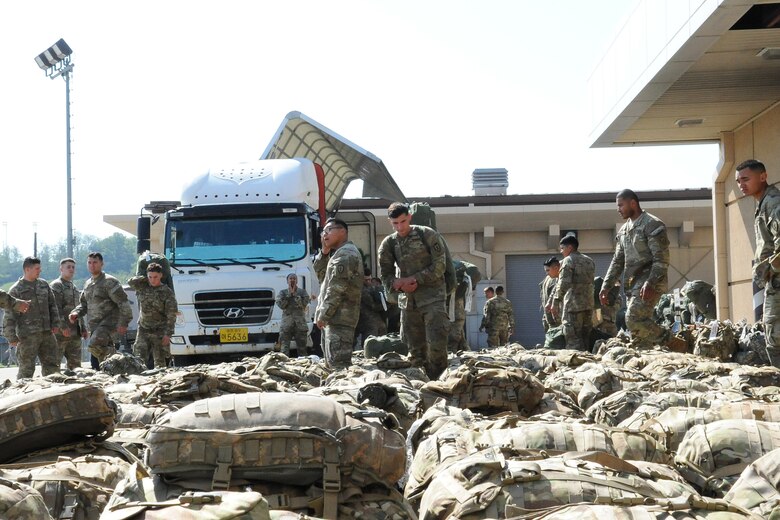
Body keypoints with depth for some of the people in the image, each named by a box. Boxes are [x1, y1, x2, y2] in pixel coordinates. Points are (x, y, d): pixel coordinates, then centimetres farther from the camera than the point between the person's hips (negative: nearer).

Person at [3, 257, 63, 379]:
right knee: (26, 369, -3)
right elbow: (9, 316, -7)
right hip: (27, 336, -6)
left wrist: (55, 323, 7)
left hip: (47, 333, 6)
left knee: (52, 364, 8)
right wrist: (11, 337, -11)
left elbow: (52, 305, 17)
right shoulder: (16, 290, -6)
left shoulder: (43, 284, 11)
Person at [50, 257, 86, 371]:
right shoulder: (55, 286, -5)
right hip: (59, 332, -8)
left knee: (75, 363, 9)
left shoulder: (74, 288, 21)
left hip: (75, 334, 8)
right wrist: (63, 327, -24)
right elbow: (55, 310, -16)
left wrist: (83, 328, 16)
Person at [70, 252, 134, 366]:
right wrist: (76, 313, 3)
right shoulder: (87, 284, 17)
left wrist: (123, 323, -18)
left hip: (108, 323, -8)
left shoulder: (109, 282, -9)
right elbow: (83, 304, 25)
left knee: (94, 346, -27)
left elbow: (123, 302, -13)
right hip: (94, 326, 8)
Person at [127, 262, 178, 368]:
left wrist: (168, 334, -15)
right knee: (140, 359, -7)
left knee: (160, 361, -2)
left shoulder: (167, 293, -7)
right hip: (143, 330, 4)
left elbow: (171, 315, -9)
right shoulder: (143, 287, 7)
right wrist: (145, 279, 1)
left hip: (159, 332, -4)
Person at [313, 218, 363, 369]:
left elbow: (336, 289, -18)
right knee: (331, 363, 13)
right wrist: (324, 253, 8)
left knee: (338, 364, -16)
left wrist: (323, 315, -16)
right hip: (335, 317, 11)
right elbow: (320, 275, 21)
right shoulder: (337, 253, 23)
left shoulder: (345, 254, -11)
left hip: (338, 318, -11)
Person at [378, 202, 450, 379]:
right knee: (415, 348, 5)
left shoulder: (428, 235, -3)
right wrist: (398, 283, -10)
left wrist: (415, 279, -13)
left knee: (437, 344, -13)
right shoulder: (388, 243, 8)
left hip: (432, 296, -4)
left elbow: (440, 266, -6)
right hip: (408, 300, 4)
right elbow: (385, 275, 10)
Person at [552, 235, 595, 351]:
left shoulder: (568, 261, -6)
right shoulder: (590, 261, 18)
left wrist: (555, 302, -9)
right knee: (585, 337, 10)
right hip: (588, 305, 7)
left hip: (572, 305, -7)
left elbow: (563, 284, -13)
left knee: (573, 338, -8)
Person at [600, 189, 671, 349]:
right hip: (632, 284, 9)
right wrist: (606, 287, 12)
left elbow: (661, 259, -16)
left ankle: (670, 343, -11)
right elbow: (617, 261, 21)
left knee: (634, 318, -22)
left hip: (650, 283, -9)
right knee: (638, 324, 5)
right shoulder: (624, 230, 17)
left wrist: (651, 283, -27)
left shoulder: (652, 225, -9)